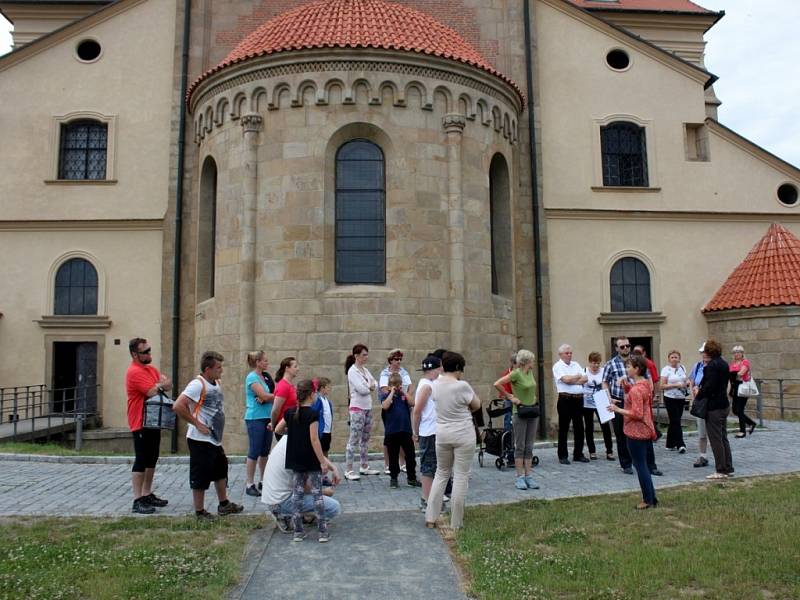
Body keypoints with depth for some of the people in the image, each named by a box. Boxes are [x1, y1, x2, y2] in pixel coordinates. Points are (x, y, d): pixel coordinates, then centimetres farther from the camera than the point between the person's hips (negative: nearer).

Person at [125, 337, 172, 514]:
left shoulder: (151, 369, 13)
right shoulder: (135, 372, -17)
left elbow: (168, 385, 8)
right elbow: (154, 392, -22)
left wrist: (158, 385, -13)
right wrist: (162, 385, -2)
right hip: (141, 424, -9)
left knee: (152, 460, 15)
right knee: (141, 461, -6)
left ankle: (147, 495, 25)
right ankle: (137, 501, -2)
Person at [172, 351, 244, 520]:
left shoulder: (216, 383, 9)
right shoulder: (198, 384, -19)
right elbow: (178, 406, -28)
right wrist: (197, 424, -22)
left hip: (215, 438, 10)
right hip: (201, 440, -10)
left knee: (221, 471, 20)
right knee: (201, 476, 2)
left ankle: (224, 504, 34)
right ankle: (200, 511, 16)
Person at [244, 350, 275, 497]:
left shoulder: (265, 377, 14)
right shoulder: (252, 377, -10)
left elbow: (268, 396, 8)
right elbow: (264, 395, -17)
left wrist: (265, 398, -14)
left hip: (267, 418, 8)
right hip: (255, 418, -8)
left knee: (265, 452, 11)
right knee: (254, 452, -3)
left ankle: (263, 481, 20)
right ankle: (249, 484, 4)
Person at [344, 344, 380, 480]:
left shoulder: (365, 370, 12)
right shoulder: (352, 371, -11)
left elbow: (375, 384, 12)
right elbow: (362, 389, -19)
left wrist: (370, 386, -9)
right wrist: (370, 386, 0)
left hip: (368, 408, 8)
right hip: (357, 408, -8)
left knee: (365, 439, 14)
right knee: (354, 440, -6)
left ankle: (364, 467, 24)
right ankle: (349, 471, -3)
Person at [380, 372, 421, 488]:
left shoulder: (404, 395, 9)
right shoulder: (385, 395, 0)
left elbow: (412, 404, -6)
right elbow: (385, 406, -19)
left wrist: (404, 392, -8)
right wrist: (392, 393, -14)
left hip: (406, 430, 3)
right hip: (391, 431, -3)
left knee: (410, 455, 7)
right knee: (393, 456, 8)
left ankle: (412, 478, 18)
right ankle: (393, 478, 21)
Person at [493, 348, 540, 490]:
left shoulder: (530, 372, 8)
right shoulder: (516, 373, -14)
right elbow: (497, 384, -21)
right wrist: (510, 396, -14)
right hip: (520, 413, -7)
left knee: (529, 446, 8)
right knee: (520, 446, 0)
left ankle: (528, 476, 12)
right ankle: (520, 477, 6)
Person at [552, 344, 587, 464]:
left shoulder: (576, 365, 15)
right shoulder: (558, 366, -2)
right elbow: (566, 379, -17)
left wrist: (571, 380, -11)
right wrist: (578, 376, 0)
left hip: (578, 399, 6)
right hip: (565, 399, -5)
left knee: (579, 428, 9)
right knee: (563, 429, 1)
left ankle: (578, 454, 20)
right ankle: (563, 456, 8)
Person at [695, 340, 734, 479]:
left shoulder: (712, 365, -18)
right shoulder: (724, 364, 10)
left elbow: (709, 386, -24)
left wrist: (699, 394, -8)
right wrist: (701, 389, 13)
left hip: (714, 407, -9)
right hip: (724, 404, 9)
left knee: (716, 439, -2)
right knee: (723, 438, 16)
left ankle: (721, 471, 4)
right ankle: (728, 468, 22)